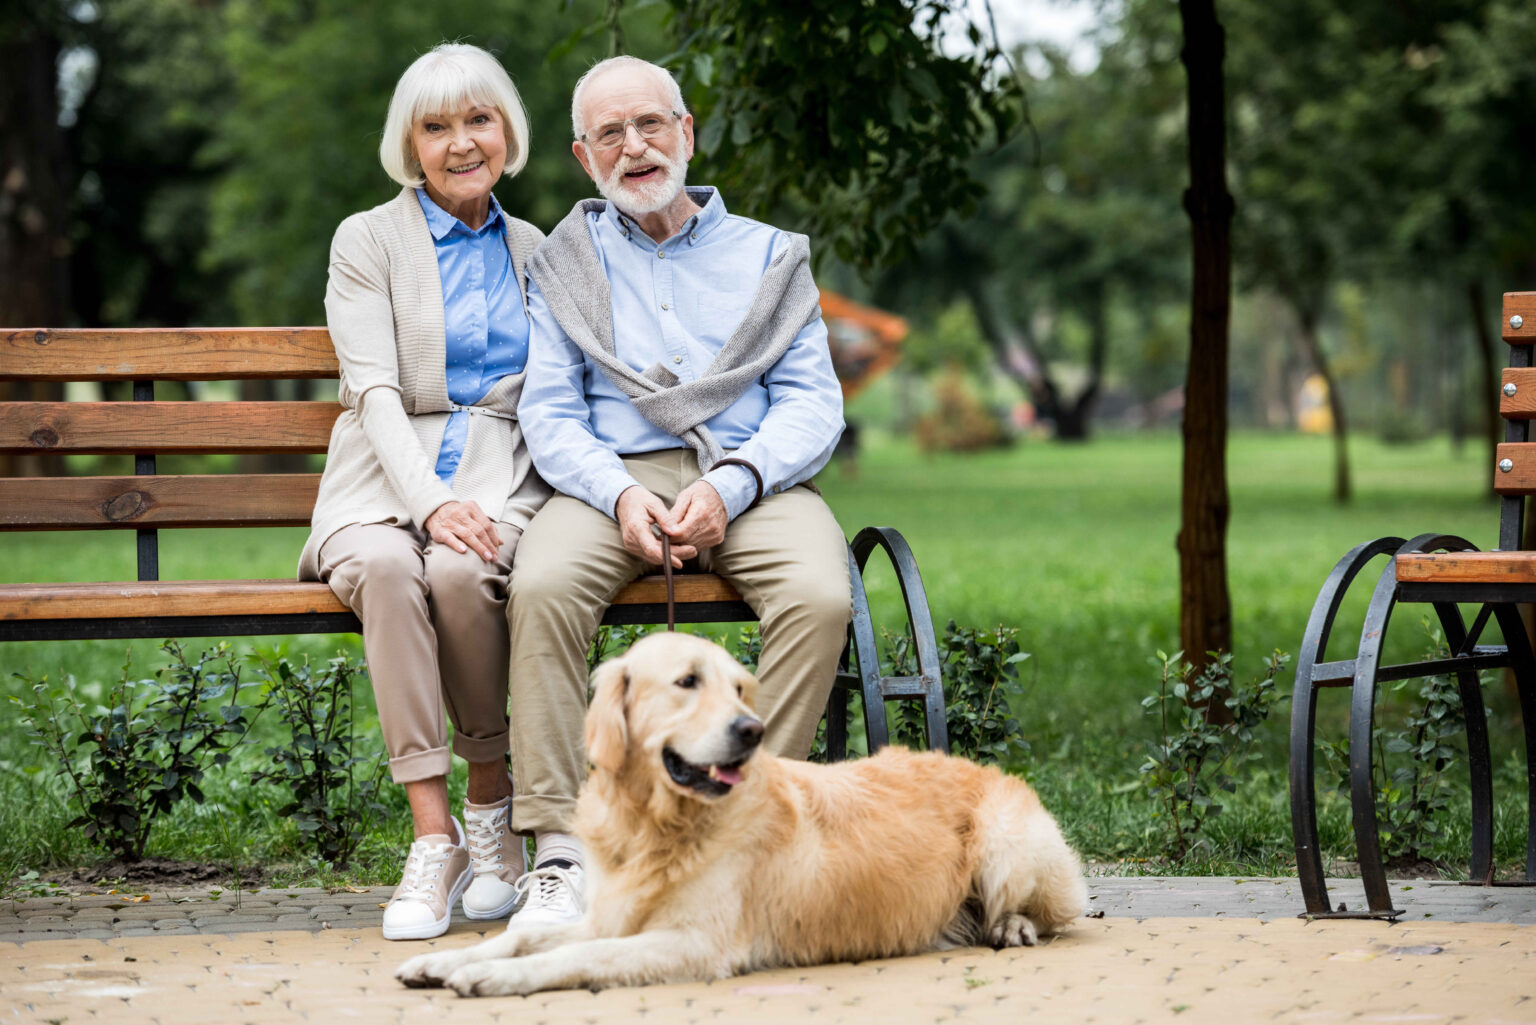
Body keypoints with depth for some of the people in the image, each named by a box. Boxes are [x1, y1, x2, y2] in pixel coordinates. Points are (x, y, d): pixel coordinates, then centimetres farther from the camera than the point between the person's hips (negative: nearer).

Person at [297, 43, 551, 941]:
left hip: (503, 478, 1)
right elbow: (375, 391, -3)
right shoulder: (368, 240, 9)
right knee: (386, 566, -36)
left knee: (460, 570, -34)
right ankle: (435, 835, -33)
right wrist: (428, 499, -22)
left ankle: (492, 804, -14)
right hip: (387, 483, -1)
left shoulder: (534, 251, 19)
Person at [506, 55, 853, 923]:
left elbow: (811, 403, 7)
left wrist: (729, 487, -13)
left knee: (821, 596, -32)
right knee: (542, 587, -33)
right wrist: (618, 493, -14)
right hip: (617, 479, 0)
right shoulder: (566, 266, 18)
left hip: (750, 475, 0)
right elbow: (551, 412, 8)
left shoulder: (768, 256, 17)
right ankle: (560, 847, -32)